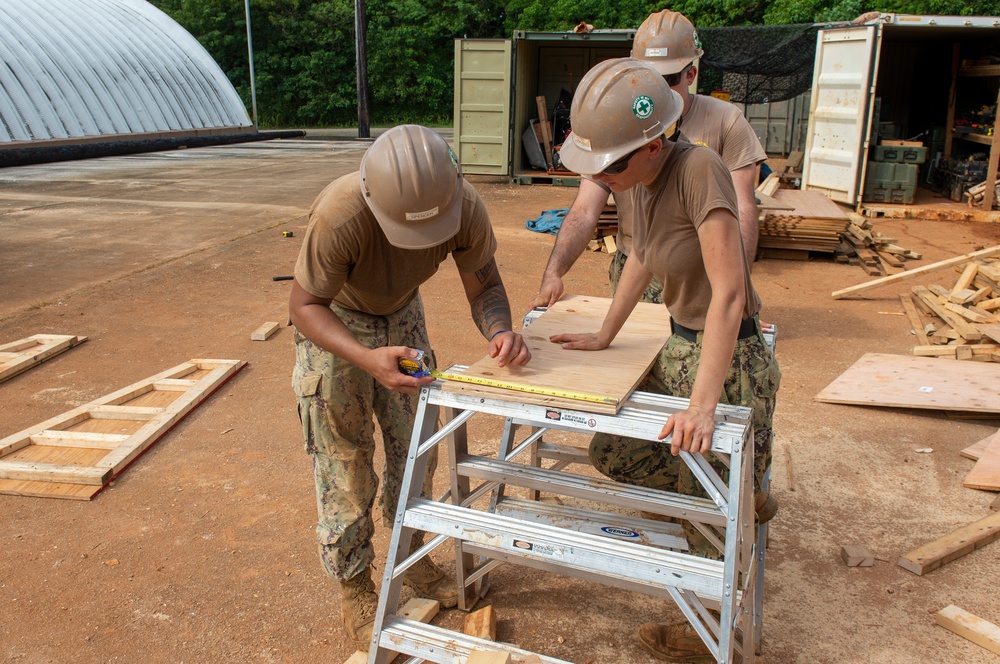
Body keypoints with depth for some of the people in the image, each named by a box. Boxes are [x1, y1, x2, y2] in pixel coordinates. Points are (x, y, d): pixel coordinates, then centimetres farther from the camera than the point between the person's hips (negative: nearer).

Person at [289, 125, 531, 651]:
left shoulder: (466, 207, -30)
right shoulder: (340, 214, -41)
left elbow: (483, 287, -15)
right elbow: (304, 304, -30)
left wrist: (500, 331, -38)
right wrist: (368, 359, -46)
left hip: (401, 314, 4)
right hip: (333, 322, -4)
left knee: (416, 446, 12)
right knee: (344, 458, 1)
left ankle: (413, 560, 34)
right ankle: (354, 589, 20)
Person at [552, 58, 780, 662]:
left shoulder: (699, 169, -26)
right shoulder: (643, 179, -3)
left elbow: (729, 293, -29)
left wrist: (702, 404, -31)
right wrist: (605, 336, 19)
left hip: (730, 362, -8)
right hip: (680, 349, 9)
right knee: (612, 452, 16)